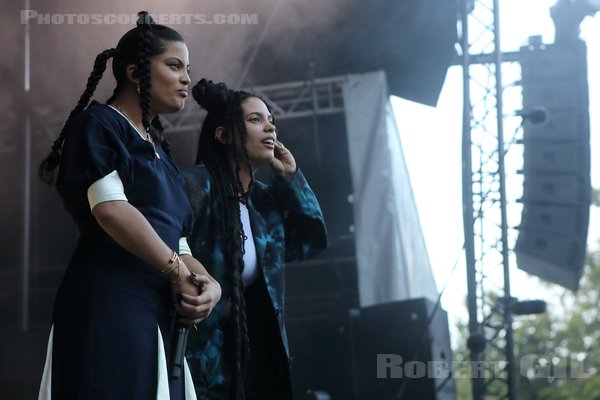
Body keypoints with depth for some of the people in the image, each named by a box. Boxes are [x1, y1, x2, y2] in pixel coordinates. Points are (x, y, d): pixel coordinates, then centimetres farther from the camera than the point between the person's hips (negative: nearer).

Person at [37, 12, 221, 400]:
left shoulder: (158, 153, 25)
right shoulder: (98, 124, 0)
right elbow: (110, 208, -16)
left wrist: (208, 283, -1)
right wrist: (179, 273, -9)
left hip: (159, 317, 9)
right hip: (109, 305, -8)